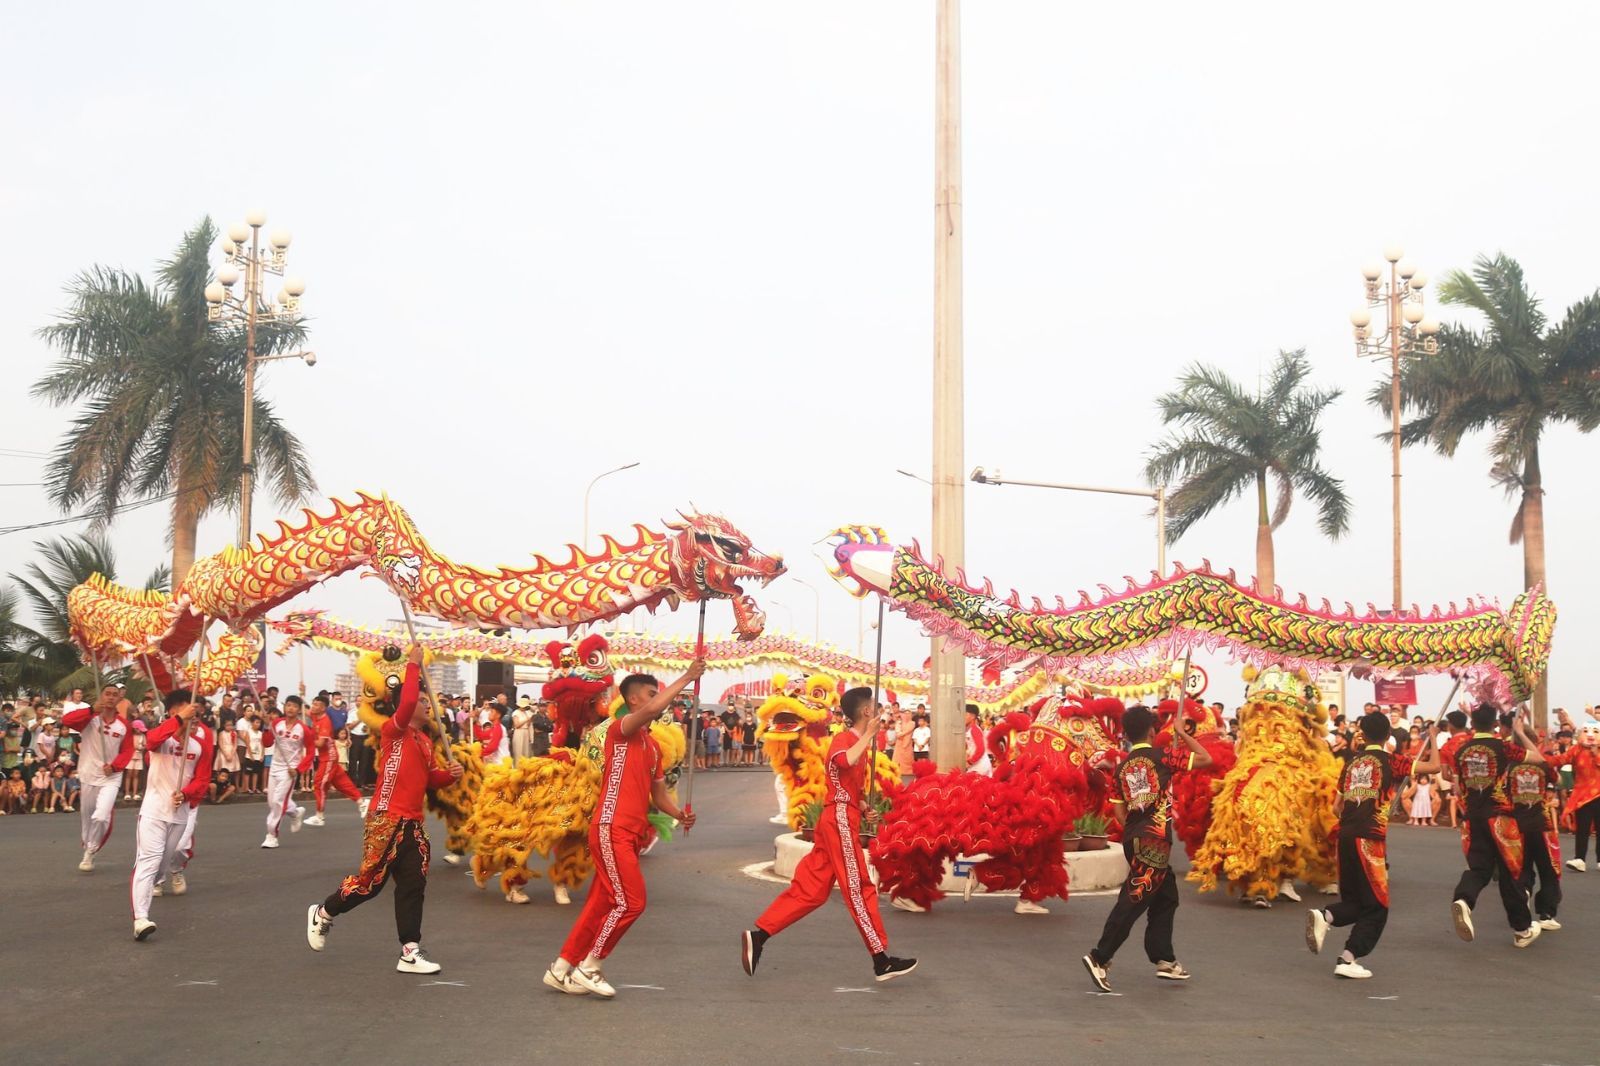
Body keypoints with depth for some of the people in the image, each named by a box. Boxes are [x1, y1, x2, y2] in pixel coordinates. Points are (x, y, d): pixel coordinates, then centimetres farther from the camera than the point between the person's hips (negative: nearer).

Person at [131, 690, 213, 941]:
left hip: (182, 809, 4)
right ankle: (140, 919, -23)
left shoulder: (202, 738, -1)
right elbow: (151, 741, -35)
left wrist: (185, 794, -18)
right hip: (155, 808, -4)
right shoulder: (163, 732, -8)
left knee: (166, 858, 16)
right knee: (148, 860, -14)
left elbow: (202, 778, 0)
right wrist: (179, 720, -45)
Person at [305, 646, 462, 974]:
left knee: (413, 885, 3)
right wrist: (413, 665, -19)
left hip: (413, 823, 8)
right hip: (386, 821, -7)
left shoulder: (425, 741, 14)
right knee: (370, 880, 1)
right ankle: (323, 914, 27)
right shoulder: (392, 731, -9)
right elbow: (407, 702, -28)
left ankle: (410, 952, 5)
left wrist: (449, 774, 0)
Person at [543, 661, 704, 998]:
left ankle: (562, 969, 20)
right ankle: (588, 967, 3)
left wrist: (679, 815, 2)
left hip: (630, 833, 9)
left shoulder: (653, 746, 19)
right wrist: (688, 677, -23)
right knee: (630, 902, -9)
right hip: (611, 830, -9)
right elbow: (654, 709, -28)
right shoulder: (620, 729, -8)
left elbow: (658, 793, 21)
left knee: (601, 903, 12)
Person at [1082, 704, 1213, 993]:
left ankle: (1164, 960, 23)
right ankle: (1100, 958, -11)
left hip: (1133, 838, 7)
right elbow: (1206, 758, -1)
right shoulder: (1161, 757, -6)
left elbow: (1119, 810, 10)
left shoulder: (1121, 768, 10)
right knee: (1133, 900, -7)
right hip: (1154, 839, -7)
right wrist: (1182, 734, 9)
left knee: (1167, 896, 19)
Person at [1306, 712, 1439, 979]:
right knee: (1376, 906, 7)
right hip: (1370, 839, -5)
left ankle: (1324, 916, -12)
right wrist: (1432, 738, 15)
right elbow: (1434, 766, -2)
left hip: (1346, 836, 5)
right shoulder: (1391, 760, 0)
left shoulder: (1351, 762, 14)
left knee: (1353, 901, 18)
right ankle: (1348, 960, -1)